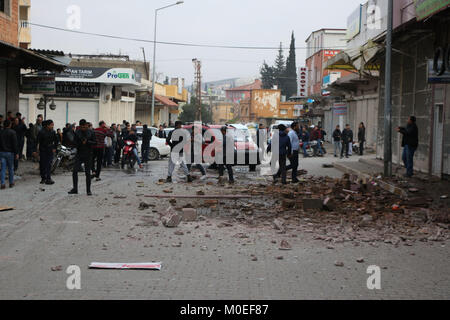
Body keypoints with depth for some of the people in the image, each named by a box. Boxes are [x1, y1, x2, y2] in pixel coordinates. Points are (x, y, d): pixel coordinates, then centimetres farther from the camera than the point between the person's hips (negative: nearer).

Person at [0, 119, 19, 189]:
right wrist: (16, 153, -7)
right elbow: (15, 144, -11)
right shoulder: (12, 132, -9)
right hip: (10, 152, -3)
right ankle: (11, 183, 16)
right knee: (11, 168, 9)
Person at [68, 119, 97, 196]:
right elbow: (74, 143, 2)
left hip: (88, 155, -1)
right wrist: (81, 143, -15)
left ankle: (88, 190, 9)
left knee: (88, 173, 1)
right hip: (79, 154, 1)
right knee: (75, 171, -6)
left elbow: (95, 143, -1)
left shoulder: (91, 133, 2)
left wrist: (87, 142, -15)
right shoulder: (77, 133, 3)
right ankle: (75, 189, 3)